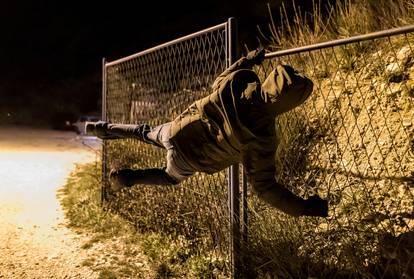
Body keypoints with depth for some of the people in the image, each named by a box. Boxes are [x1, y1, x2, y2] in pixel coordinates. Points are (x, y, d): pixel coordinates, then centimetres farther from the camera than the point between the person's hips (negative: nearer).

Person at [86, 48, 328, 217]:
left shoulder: (239, 81, -21)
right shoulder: (262, 137, -31)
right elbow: (264, 186, -23)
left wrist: (247, 61, 14)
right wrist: (304, 208, -19)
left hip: (177, 129, 2)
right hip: (188, 159, -2)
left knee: (148, 133, 34)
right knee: (172, 177, 32)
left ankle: (105, 129, 43)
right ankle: (127, 178, 22)